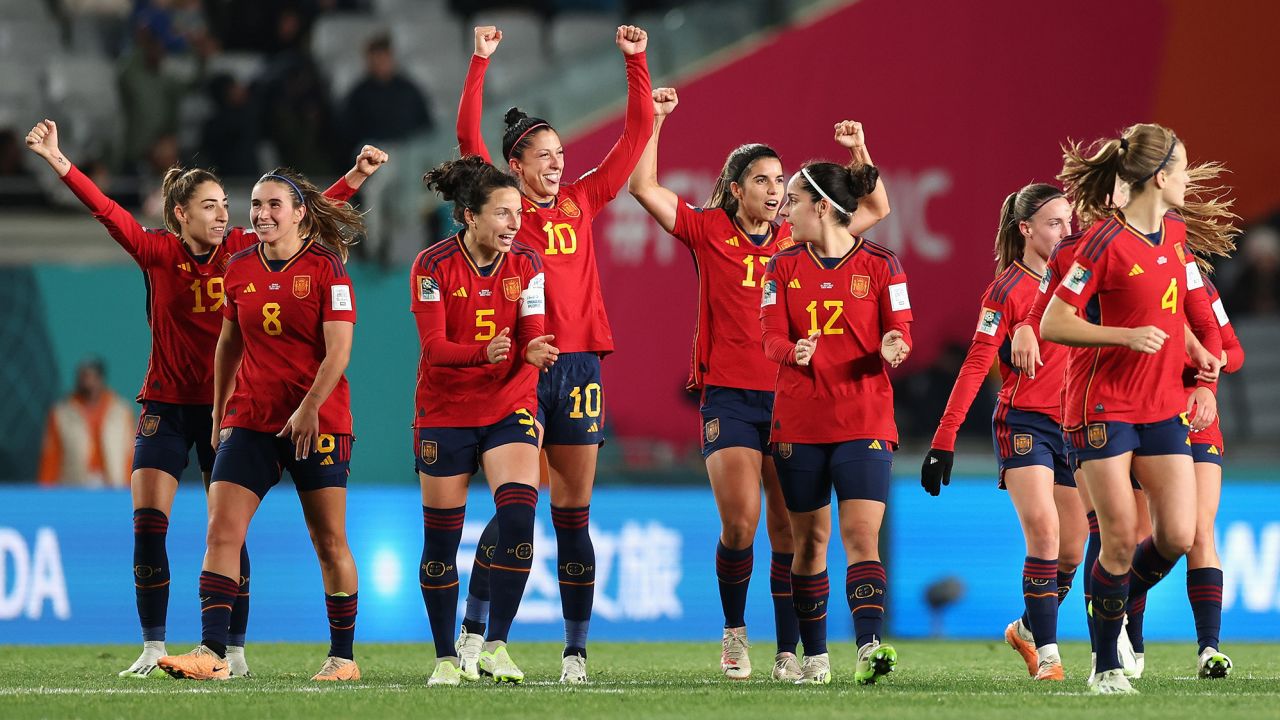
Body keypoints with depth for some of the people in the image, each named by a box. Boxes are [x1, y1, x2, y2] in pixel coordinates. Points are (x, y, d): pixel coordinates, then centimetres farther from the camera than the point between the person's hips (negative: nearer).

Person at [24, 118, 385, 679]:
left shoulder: (244, 251, -3)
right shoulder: (157, 253, -5)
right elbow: (107, 211, -17)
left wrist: (356, 176, -7)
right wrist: (60, 163, -28)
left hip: (225, 409, 0)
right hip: (166, 406, 0)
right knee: (147, 523, -8)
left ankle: (233, 650, 5)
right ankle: (154, 647, 0)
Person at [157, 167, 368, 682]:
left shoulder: (326, 268, -6)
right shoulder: (240, 269, 9)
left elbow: (338, 351, -11)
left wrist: (309, 408, -21)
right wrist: (219, 414, 20)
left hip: (317, 422, -4)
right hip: (250, 420, 4)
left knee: (329, 540, 1)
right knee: (221, 532, -10)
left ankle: (343, 657, 13)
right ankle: (212, 654, -14)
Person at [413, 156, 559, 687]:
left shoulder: (527, 264, -3)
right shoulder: (433, 266, -11)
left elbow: (531, 337, -9)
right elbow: (434, 348, -18)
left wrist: (535, 351, -33)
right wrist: (484, 353, -37)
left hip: (509, 409, 1)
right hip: (445, 413, -1)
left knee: (518, 517, -18)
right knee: (441, 539, 2)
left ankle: (495, 647, -11)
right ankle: (446, 658, 16)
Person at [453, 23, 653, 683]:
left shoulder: (583, 201, 12)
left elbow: (637, 133, 13)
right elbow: (468, 138, -8)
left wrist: (636, 61, 6)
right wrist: (480, 62, -13)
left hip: (578, 365, 3)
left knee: (573, 513, 5)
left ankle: (576, 650, 7)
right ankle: (472, 633, 3)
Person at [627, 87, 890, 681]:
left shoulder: (797, 240, 12)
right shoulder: (709, 231, 5)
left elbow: (876, 210, 19)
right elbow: (644, 188, -3)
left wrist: (859, 150, 10)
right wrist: (654, 121, -6)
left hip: (791, 397, 3)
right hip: (729, 397, -3)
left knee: (788, 530, -1)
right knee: (739, 521, -14)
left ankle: (788, 653, 5)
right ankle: (734, 631, 8)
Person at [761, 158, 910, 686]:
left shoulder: (879, 266, 0)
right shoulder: (784, 267, 7)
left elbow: (900, 335, -1)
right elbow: (772, 338, -2)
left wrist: (893, 351, -25)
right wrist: (795, 352, -24)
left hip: (865, 420, -3)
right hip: (799, 422, 3)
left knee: (861, 534, -14)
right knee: (809, 539, 6)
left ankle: (870, 646, -23)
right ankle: (814, 657, 14)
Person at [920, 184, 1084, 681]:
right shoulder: (1008, 290, -8)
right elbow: (976, 366, -12)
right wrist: (944, 439, -16)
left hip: (1073, 425, 6)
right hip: (1024, 422, -6)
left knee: (1071, 551, 6)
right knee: (1043, 533, -20)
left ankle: (1027, 630, 31)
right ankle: (1047, 655, -17)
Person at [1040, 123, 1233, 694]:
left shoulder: (1176, 232, 9)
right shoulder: (1105, 241, -14)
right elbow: (1053, 324, -14)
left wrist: (1204, 382, 13)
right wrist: (1127, 335, -23)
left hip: (1164, 406, 6)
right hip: (1105, 405, -6)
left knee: (1177, 537, -4)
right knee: (1121, 539, -6)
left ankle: (1119, 606, 24)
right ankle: (1106, 665, 7)